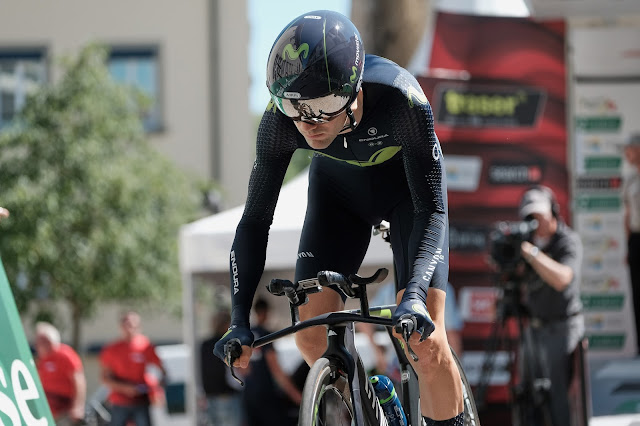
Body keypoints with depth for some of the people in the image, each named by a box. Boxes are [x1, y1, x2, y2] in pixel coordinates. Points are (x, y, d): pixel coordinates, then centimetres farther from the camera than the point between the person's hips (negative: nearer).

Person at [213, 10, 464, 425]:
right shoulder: (280, 122, -31)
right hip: (339, 188, 3)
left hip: (408, 186, -3)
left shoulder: (402, 101, -40)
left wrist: (415, 294, -50)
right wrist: (240, 321, -31)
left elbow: (432, 210, -35)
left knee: (425, 340, -18)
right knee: (311, 335, -11)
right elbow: (256, 220, -22)